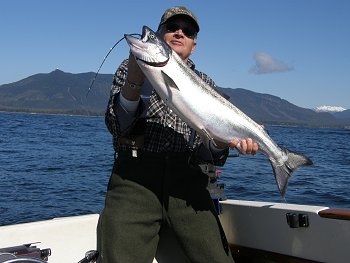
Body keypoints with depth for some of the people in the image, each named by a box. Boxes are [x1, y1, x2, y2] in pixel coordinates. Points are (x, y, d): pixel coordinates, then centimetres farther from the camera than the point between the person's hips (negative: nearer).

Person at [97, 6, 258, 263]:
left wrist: (225, 141, -13)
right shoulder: (131, 68, 14)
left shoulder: (205, 83, 18)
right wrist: (135, 78, -15)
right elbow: (118, 126, -2)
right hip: (135, 175, -1)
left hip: (187, 180, 2)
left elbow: (205, 151, 9)